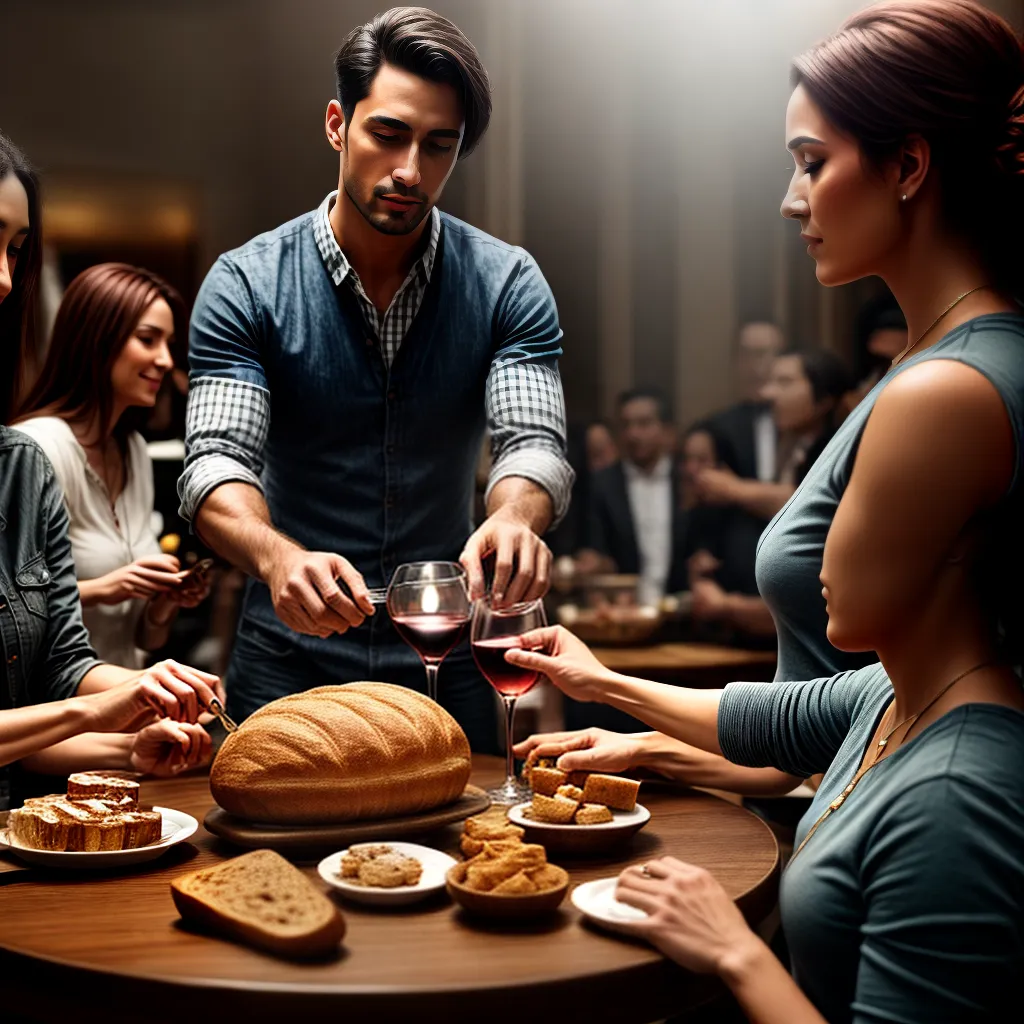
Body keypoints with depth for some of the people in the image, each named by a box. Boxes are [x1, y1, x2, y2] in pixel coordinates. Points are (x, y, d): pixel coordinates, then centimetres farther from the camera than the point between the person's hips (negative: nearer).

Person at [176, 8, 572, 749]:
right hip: (289, 661, -1)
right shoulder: (247, 286, -9)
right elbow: (215, 465, -18)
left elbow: (535, 442, -16)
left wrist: (513, 518, -41)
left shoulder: (508, 285, -6)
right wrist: (280, 558, -40)